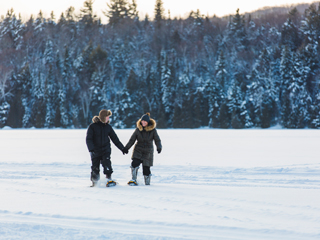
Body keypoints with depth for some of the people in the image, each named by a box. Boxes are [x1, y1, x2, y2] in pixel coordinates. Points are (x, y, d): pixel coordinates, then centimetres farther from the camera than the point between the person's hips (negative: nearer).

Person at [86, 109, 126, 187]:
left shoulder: (108, 127, 6)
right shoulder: (93, 126, -6)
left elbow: (115, 138, 13)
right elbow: (88, 139, -9)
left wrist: (122, 148, 13)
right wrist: (91, 149, -23)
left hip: (106, 150, 2)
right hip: (95, 151, -2)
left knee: (107, 164, -19)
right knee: (95, 168, 3)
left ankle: (109, 179, -13)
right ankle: (94, 183, 21)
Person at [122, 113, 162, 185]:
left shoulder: (152, 130, -3)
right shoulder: (138, 129, 2)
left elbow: (157, 140, -4)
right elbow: (132, 140, 10)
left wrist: (159, 147, -23)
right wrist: (126, 148, 4)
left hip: (148, 152, -2)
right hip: (138, 150, 2)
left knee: (146, 168, -4)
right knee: (135, 163, -20)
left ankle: (147, 183, 13)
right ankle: (134, 180, -8)